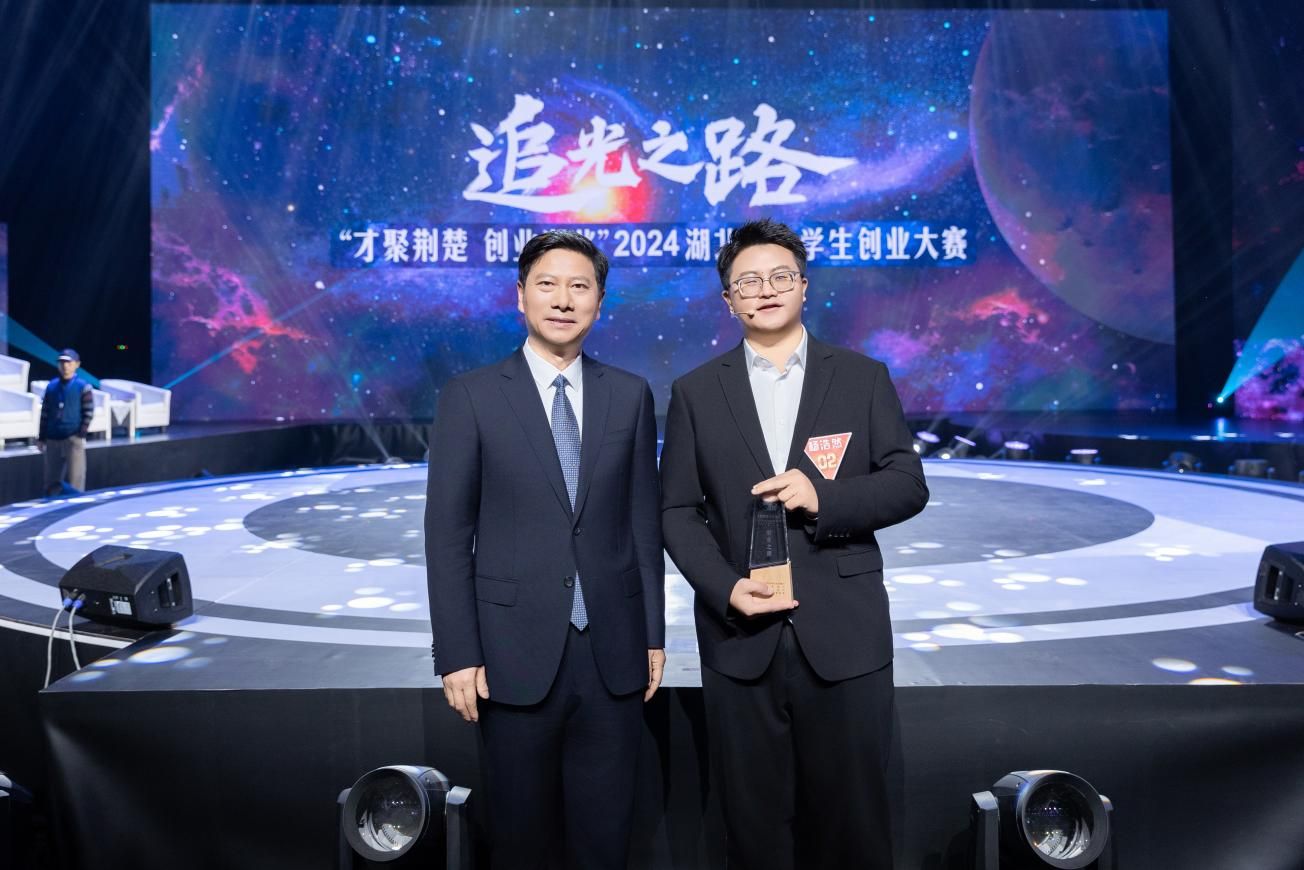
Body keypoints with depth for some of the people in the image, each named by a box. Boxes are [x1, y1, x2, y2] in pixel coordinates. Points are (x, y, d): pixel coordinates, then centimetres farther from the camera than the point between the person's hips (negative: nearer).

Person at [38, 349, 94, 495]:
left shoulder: (83, 386, -1)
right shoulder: (52, 386, 11)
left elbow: (88, 412, -4)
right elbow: (45, 413, 13)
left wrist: (82, 435, -12)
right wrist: (41, 438, 10)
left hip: (74, 439, -4)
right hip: (53, 439, 4)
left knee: (74, 480, -4)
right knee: (52, 480, 8)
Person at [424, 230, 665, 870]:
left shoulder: (630, 395, 5)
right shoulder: (471, 396, -3)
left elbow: (644, 522, 7)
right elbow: (448, 534, -3)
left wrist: (653, 633, 7)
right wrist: (457, 654, -7)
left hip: (614, 652, 2)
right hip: (516, 653, -2)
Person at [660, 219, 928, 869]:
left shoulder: (864, 378, 6)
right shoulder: (695, 393, 6)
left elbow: (908, 486, 2)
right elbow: (678, 511, 3)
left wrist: (823, 496, -16)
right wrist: (725, 589, -12)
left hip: (844, 636, 0)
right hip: (741, 637, 1)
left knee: (852, 817, 9)